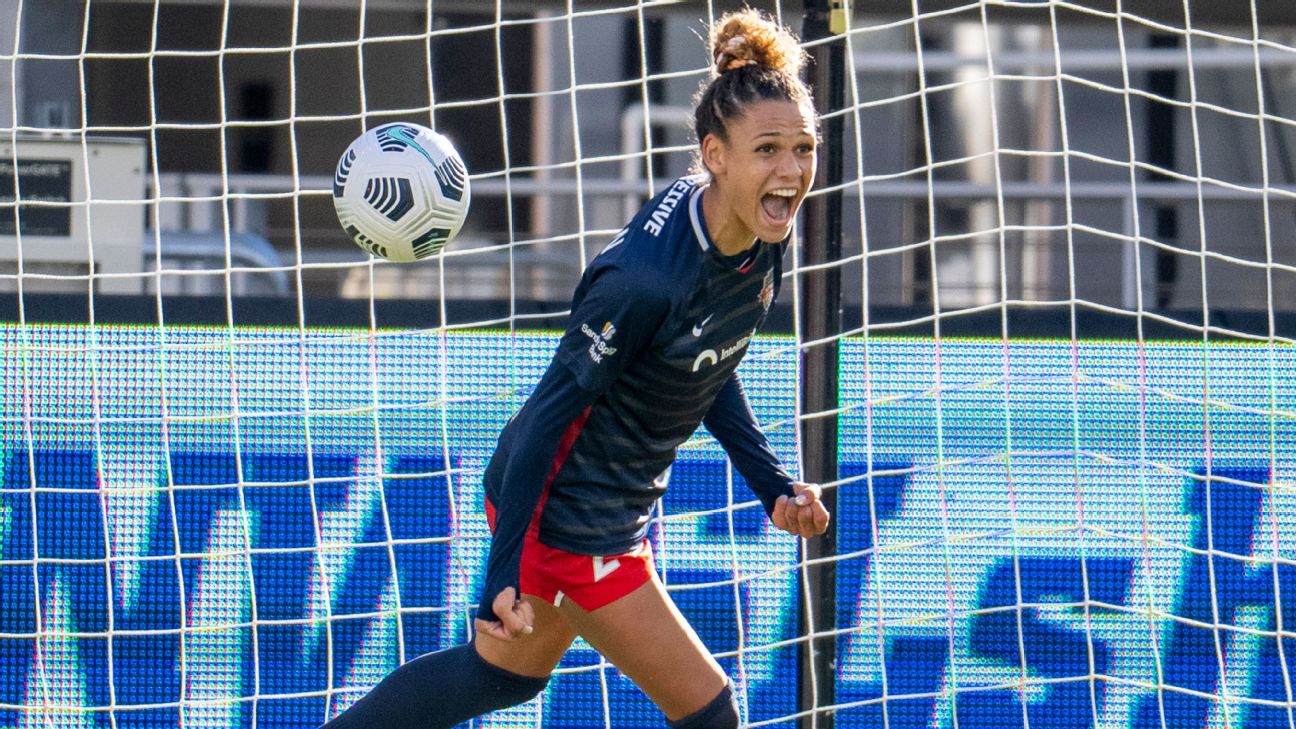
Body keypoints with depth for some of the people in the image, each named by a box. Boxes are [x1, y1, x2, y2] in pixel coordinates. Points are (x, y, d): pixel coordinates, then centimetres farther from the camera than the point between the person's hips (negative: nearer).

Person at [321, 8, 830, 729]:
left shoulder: (761, 237, -7)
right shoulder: (646, 278, -33)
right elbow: (554, 408, -26)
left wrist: (773, 484, 3)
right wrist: (504, 573, -24)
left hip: (623, 500, 9)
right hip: (571, 519, -9)